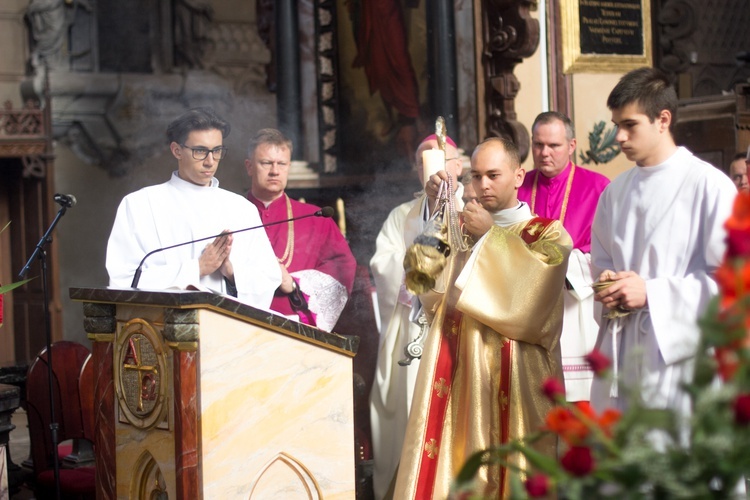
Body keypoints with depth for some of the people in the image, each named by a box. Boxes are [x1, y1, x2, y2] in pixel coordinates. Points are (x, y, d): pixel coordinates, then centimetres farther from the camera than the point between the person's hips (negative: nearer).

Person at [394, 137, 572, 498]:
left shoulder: (547, 234, 7)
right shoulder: (461, 229, 19)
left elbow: (534, 288, -13)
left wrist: (491, 235, -8)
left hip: (514, 376, -4)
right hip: (457, 373, 4)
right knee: (453, 465, -3)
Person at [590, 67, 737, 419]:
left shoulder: (709, 185, -5)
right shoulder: (615, 193, 14)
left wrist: (652, 292, -14)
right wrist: (608, 285, 1)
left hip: (679, 357, -5)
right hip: (620, 359, 5)